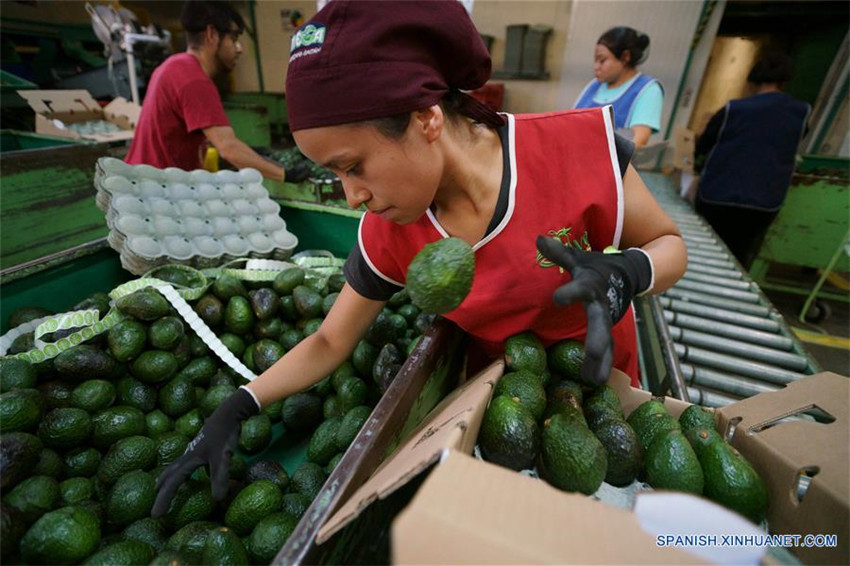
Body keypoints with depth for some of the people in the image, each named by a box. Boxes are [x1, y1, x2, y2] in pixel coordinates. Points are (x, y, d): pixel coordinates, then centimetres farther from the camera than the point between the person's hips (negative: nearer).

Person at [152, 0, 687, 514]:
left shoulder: (580, 144, -29)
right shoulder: (386, 236, -21)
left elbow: (668, 243, -13)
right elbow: (329, 343, -9)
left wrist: (626, 274, -36)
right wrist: (235, 410, -17)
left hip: (600, 375, 0)